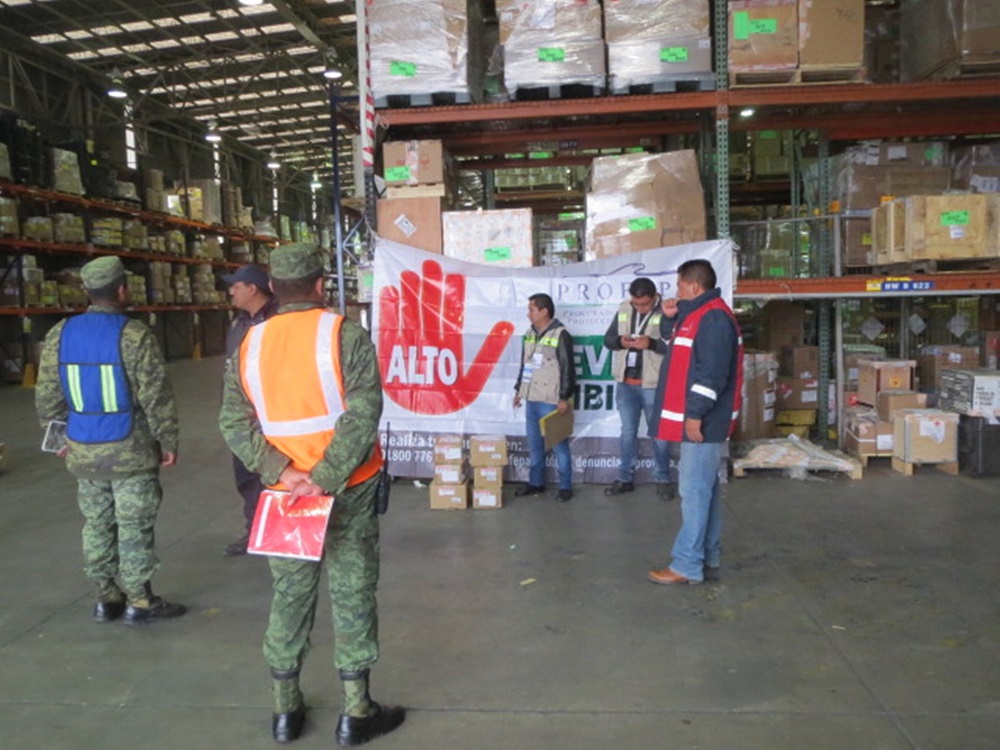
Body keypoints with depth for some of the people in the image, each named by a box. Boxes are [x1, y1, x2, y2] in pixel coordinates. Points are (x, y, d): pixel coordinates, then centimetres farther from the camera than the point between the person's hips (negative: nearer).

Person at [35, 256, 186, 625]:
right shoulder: (134, 335, -15)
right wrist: (168, 441, -5)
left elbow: (47, 395, 7)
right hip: (130, 451, -5)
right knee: (134, 527, 4)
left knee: (97, 526, 15)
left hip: (83, 452, 5)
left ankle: (106, 598, 25)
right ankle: (139, 601, 12)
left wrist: (60, 434, 19)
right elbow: (155, 395, -15)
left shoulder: (60, 334, 2)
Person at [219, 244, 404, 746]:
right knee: (352, 594, 6)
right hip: (347, 492, -4)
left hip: (284, 494, 4)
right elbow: (362, 416, -20)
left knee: (289, 595, 16)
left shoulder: (250, 344, 4)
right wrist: (325, 479, -19)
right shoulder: (347, 335, -9)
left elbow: (234, 423, -3)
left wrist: (282, 472, -11)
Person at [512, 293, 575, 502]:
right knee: (534, 443, 14)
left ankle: (565, 486, 9)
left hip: (551, 401, -7)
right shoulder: (530, 333, 12)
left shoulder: (560, 335, -12)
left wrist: (564, 398, -16)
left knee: (559, 444, 0)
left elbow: (567, 369, -13)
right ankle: (536, 482, 26)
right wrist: (519, 390, 19)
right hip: (531, 399, 7)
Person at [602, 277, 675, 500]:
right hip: (625, 383, 5)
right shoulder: (623, 310, 6)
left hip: (653, 385, -5)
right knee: (627, 432, 14)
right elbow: (608, 338, 10)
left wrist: (652, 343, -28)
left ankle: (663, 480, 21)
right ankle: (625, 478, 24)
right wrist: (620, 341, -12)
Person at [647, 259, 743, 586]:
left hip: (702, 421, -11)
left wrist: (696, 413, -23)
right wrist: (669, 317, 12)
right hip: (696, 419, 11)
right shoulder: (697, 315, 16)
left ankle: (687, 566, -2)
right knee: (704, 489, 14)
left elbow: (712, 373, -23)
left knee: (694, 491, -7)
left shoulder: (713, 318, -16)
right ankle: (708, 559, 23)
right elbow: (674, 342, 31)